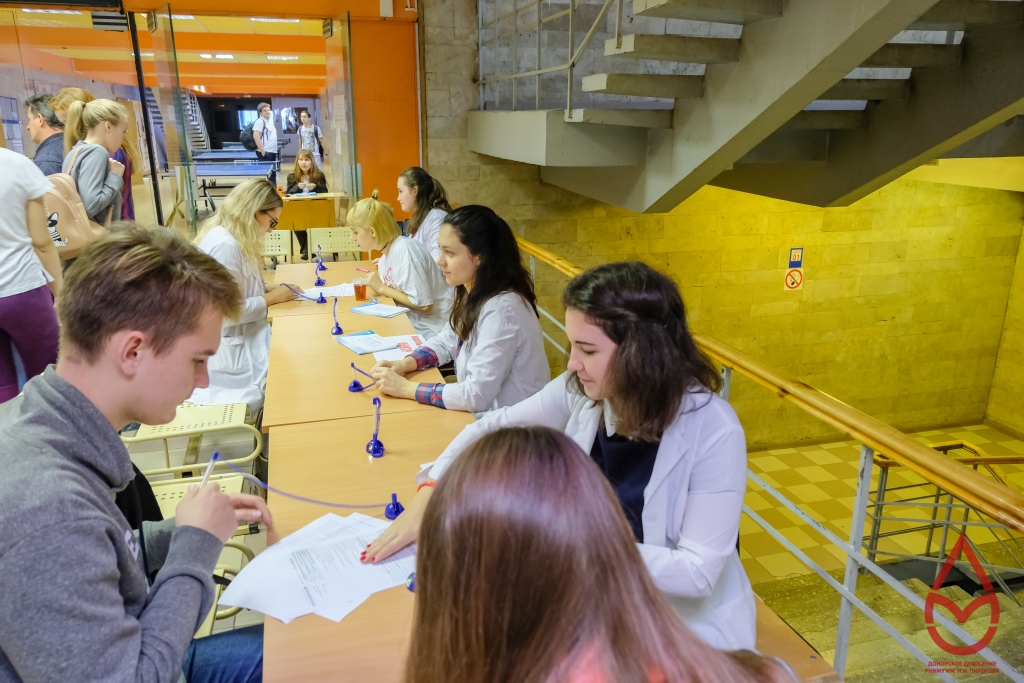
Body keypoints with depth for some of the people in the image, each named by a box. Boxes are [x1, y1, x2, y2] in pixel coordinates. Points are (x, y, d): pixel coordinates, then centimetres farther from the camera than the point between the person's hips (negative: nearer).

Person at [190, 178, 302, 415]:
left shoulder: (233, 239, 9)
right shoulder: (224, 244, -23)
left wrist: (268, 288, 4)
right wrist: (271, 298, -11)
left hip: (241, 336, 10)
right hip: (229, 347, -10)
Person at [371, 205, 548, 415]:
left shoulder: (502, 309, -27)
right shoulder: (473, 294, 0)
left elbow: (478, 396, -29)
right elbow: (445, 343, 15)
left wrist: (406, 388, -20)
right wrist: (403, 364, -3)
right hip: (483, 414, 7)